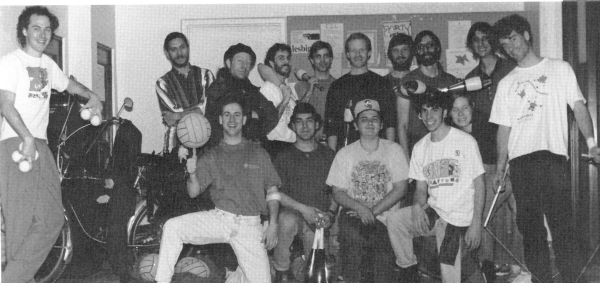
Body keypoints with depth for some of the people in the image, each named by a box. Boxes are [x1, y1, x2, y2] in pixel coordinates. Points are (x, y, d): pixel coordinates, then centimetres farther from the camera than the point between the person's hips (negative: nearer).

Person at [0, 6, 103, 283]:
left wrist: (92, 96, 18)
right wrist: (27, 139, -24)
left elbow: (68, 83, 37)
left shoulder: (48, 64, 17)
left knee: (52, 218, -1)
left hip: (41, 145, 7)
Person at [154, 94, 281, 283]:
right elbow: (193, 193, 5)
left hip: (250, 225, 0)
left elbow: (272, 191, 8)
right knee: (172, 227, -21)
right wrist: (193, 174, -17)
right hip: (219, 218, 0)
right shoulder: (211, 157, 9)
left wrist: (273, 225, -3)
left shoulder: (258, 153, 8)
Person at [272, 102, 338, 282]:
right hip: (292, 212, -1)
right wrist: (303, 208, -14)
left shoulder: (329, 156, 12)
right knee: (287, 220, -37)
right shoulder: (284, 157, 7)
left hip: (319, 220, 1)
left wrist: (330, 213, -6)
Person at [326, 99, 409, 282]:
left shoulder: (393, 150, 5)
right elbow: (338, 193, 4)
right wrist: (360, 207, -16)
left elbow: (400, 188, -2)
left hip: (385, 220, 0)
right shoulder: (345, 154, 7)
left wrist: (373, 211, -13)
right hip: (354, 215, 0)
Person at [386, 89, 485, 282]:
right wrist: (417, 206, -13)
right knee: (394, 220, -21)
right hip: (433, 211, 4)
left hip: (458, 218, -4)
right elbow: (421, 188, 11)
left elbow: (479, 185, -5)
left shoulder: (465, 141, -4)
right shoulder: (420, 148, 11)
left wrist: (476, 225, -13)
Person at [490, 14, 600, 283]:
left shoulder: (560, 69, 11)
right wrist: (500, 165, 7)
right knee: (530, 225, 3)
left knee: (561, 221, -11)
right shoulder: (506, 84, 18)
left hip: (554, 155, -3)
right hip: (520, 160, 3)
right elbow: (504, 127, 16)